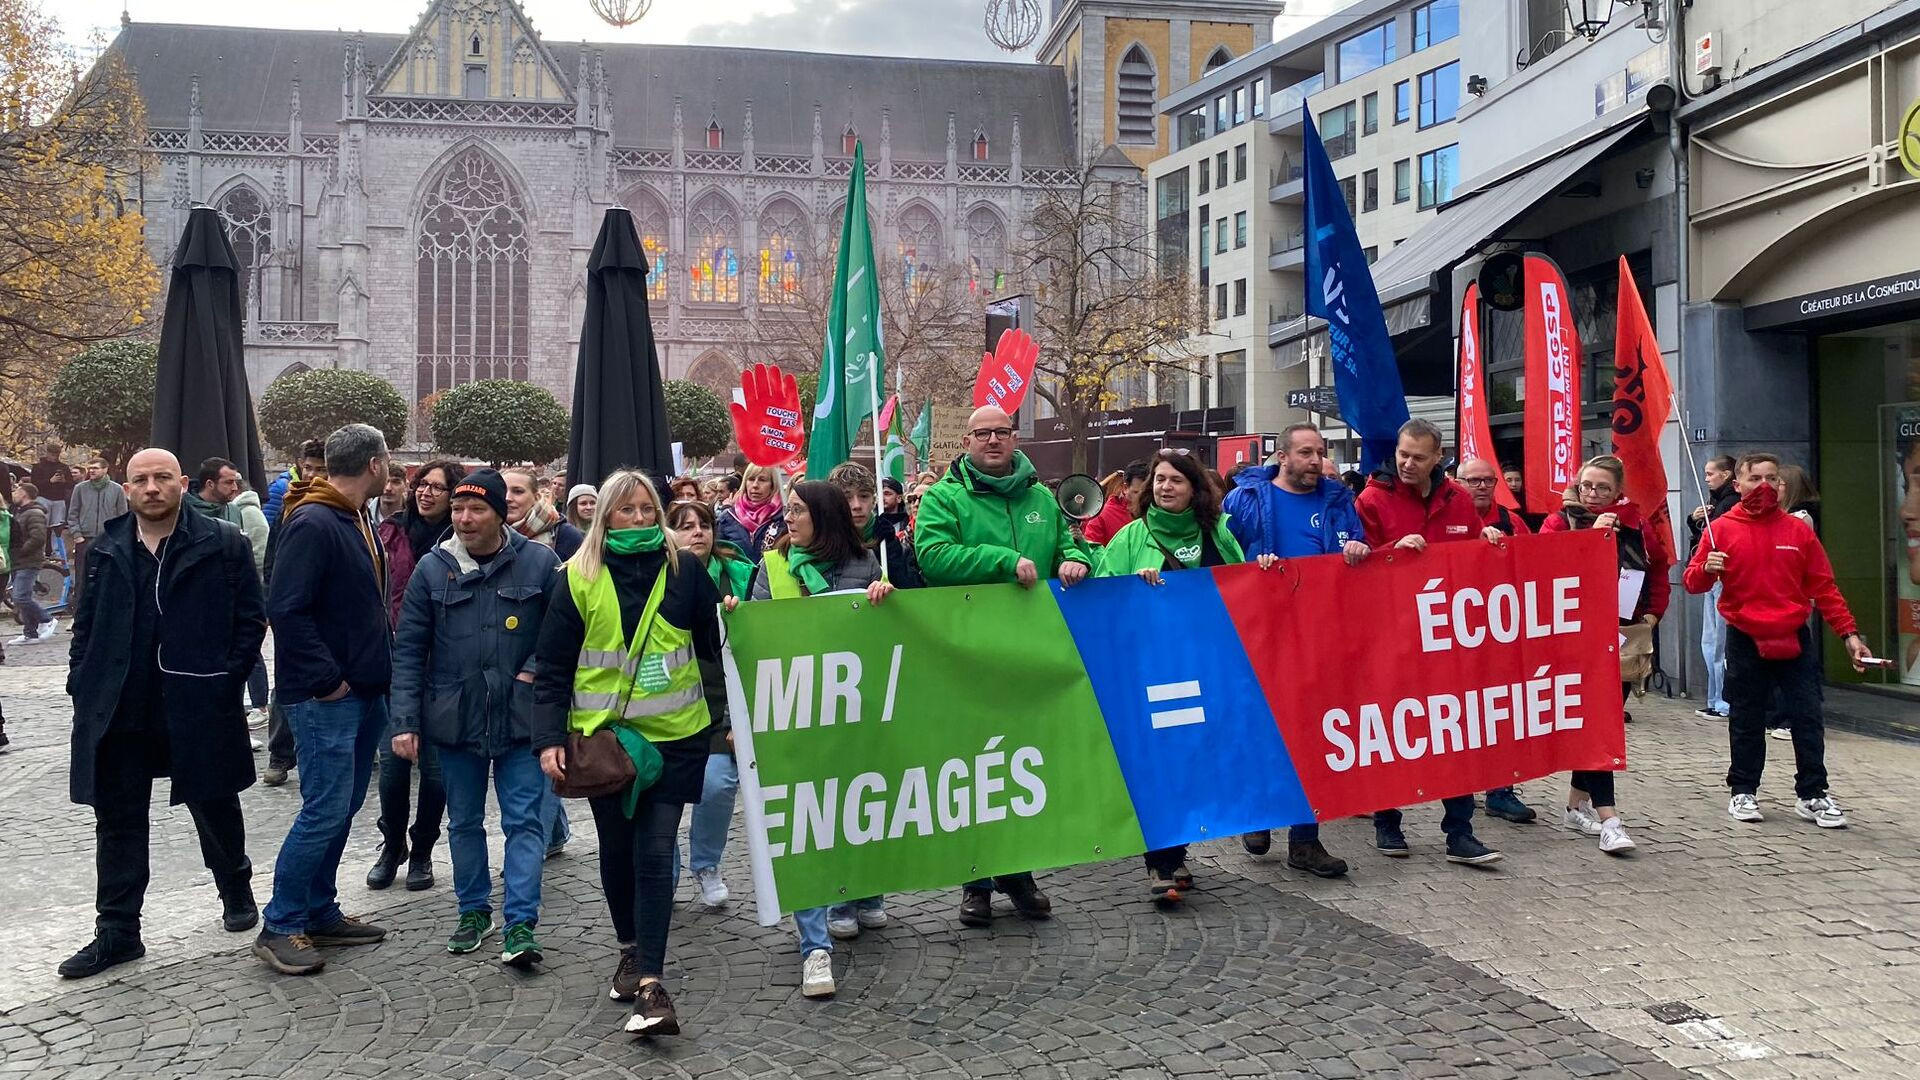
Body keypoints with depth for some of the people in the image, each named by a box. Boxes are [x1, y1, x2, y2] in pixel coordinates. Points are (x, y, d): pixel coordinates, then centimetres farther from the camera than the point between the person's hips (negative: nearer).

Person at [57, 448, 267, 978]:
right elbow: (86, 623, 11)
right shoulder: (105, 549, 8)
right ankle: (117, 932, 17)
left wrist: (227, 678, -9)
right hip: (119, 711, 3)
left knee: (216, 808, 13)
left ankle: (237, 891, 36)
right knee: (118, 823, 8)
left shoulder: (223, 544, -3)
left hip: (198, 709, -3)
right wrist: (82, 686, 2)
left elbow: (250, 617, -3)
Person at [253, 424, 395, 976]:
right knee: (326, 811, -6)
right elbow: (285, 608, -23)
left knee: (342, 807, 15)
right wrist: (326, 679, -20)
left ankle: (320, 913, 26)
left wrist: (378, 667, 12)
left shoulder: (357, 520, 13)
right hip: (326, 697, -10)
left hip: (364, 691, 10)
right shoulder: (312, 524, -17)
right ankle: (280, 926, 7)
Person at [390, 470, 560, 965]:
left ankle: (520, 924, 3)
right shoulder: (432, 568, -2)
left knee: (524, 821, -2)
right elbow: (408, 650, 1)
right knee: (464, 822, 14)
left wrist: (537, 668, -8)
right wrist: (405, 721, -5)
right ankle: (474, 910, 30)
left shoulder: (538, 562, -6)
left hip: (519, 717, -2)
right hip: (454, 719, 2)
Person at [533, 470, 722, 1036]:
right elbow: (552, 665, 0)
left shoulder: (683, 567, 1)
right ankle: (631, 949, 37)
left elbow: (714, 644, 6)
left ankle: (650, 981, -4)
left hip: (673, 735, -1)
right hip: (602, 735, 1)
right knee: (618, 849, 14)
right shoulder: (581, 577, -1)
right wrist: (550, 738, -8)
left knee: (656, 852, -6)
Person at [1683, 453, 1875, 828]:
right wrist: (1706, 569, -24)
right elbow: (1692, 582, -1)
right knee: (1746, 722, 6)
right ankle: (1743, 792, 17)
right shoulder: (1722, 529, -1)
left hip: (1795, 641, 2)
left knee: (1807, 719, 4)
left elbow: (1823, 587, 6)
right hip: (1745, 642, -2)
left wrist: (1848, 633, 2)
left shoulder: (1798, 530, 5)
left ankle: (1812, 794, 14)